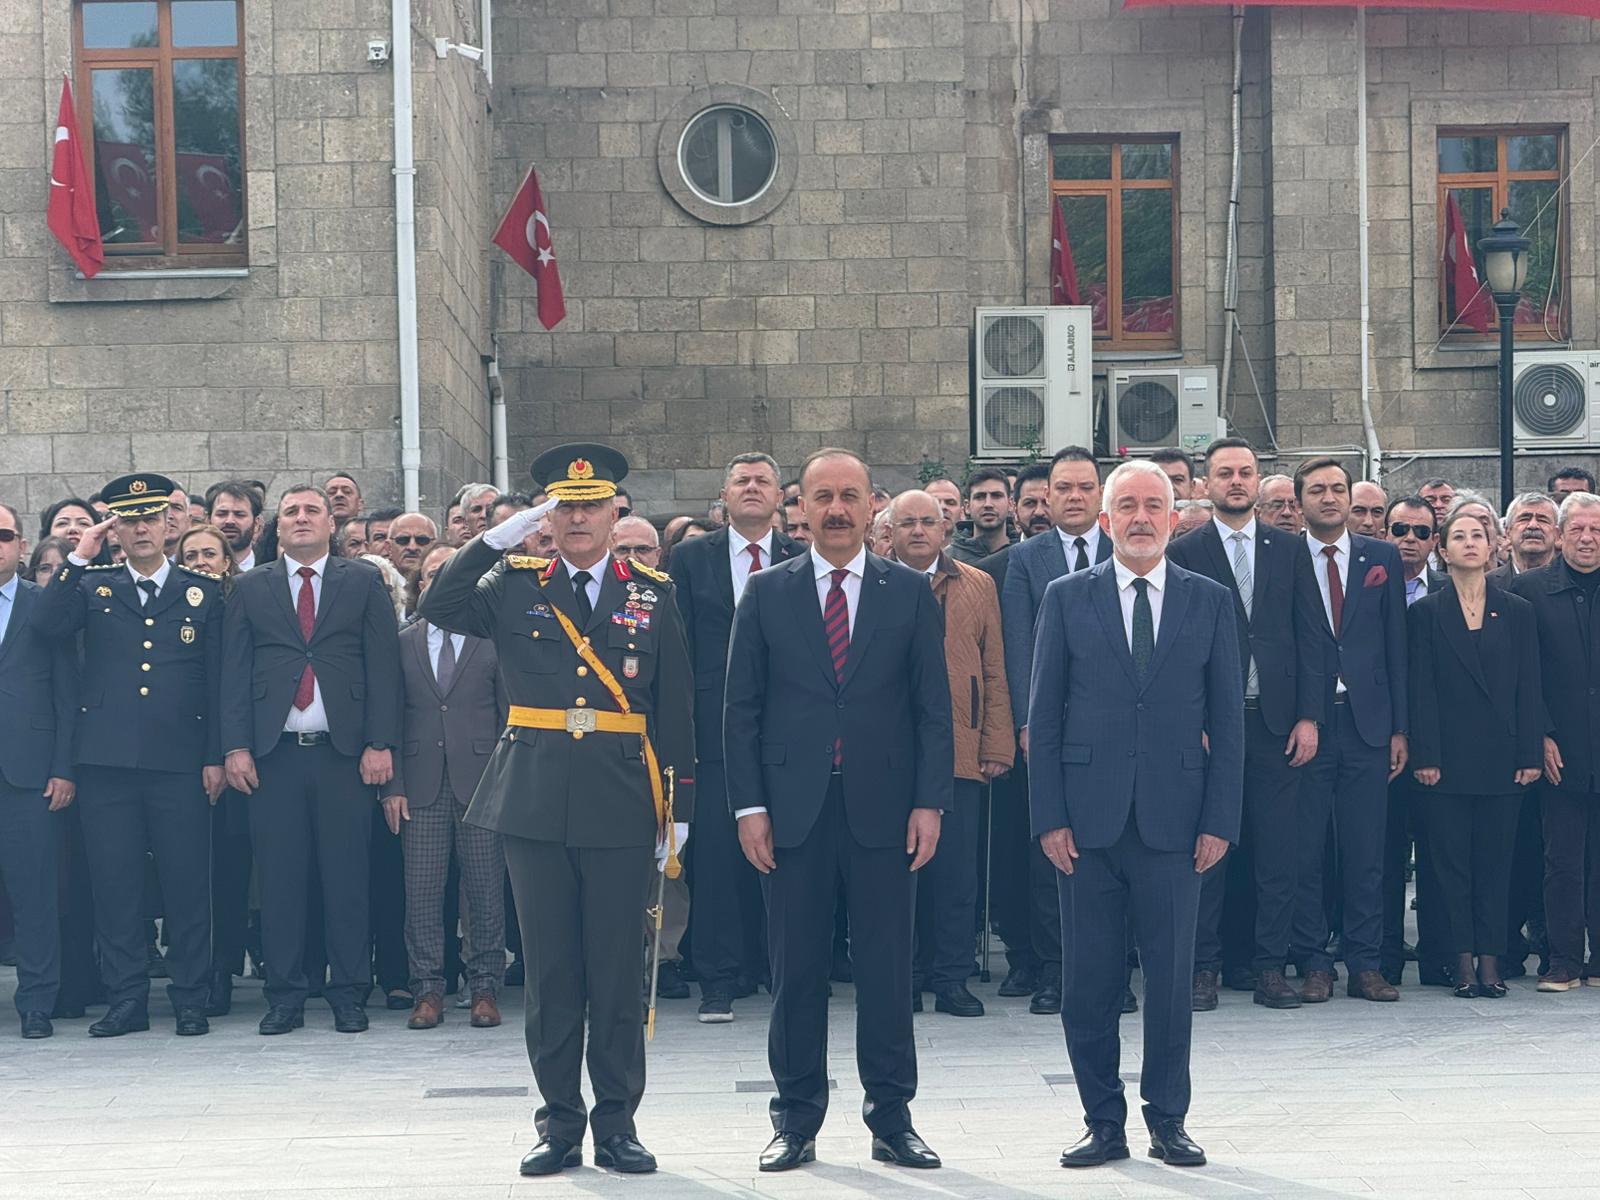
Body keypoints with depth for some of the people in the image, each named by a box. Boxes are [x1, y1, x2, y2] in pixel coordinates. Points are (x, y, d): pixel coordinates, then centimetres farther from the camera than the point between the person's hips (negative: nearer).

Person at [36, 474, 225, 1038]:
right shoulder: (93, 585, 12)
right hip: (106, 760, 1)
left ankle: (190, 1001, 9)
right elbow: (49, 626, -6)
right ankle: (126, 1000, 12)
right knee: (114, 884, 3)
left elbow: (219, 679, 7)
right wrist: (79, 557, -7)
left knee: (187, 882, -1)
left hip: (180, 763, -1)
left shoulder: (204, 593, 10)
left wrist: (216, 756, 1)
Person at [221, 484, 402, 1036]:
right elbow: (235, 672, 9)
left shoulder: (364, 581, 9)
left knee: (346, 879, 0)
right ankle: (285, 995, 10)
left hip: (344, 752, -1)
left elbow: (383, 665, 4)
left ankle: (349, 995, 9)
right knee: (279, 881, 1)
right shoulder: (250, 589, 13)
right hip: (274, 755, 1)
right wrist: (236, 746, -1)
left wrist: (380, 743, -5)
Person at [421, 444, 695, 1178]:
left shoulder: (652, 596, 7)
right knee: (550, 971, 6)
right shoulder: (515, 589, 8)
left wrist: (680, 805, 2)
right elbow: (436, 608, -8)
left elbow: (674, 707, 6)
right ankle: (560, 1124, 15)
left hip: (620, 804, 0)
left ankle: (617, 1123, 14)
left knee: (618, 971, 3)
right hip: (535, 803, 1)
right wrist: (499, 537, -10)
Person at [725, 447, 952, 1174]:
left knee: (887, 969, 4)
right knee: (796, 971, 4)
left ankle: (891, 1120, 14)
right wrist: (749, 805, -3)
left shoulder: (910, 593, 6)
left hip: (883, 808, 0)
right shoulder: (766, 594, 6)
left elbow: (934, 707, 4)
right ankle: (796, 1121, 14)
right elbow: (741, 708, 4)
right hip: (794, 808, 0)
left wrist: (930, 802, -4)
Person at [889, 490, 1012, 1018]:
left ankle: (951, 979, 10)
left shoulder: (978, 587, 12)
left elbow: (995, 672, 10)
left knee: (956, 870, 1)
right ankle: (902, 978, 12)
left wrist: (997, 746, 2)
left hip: (959, 752, 1)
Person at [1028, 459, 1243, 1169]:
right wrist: (1049, 816, -3)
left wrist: (1220, 819, -1)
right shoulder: (1067, 598, 5)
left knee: (1172, 979, 5)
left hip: (1173, 820, 0)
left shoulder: (1210, 602, 7)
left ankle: (1168, 1122, 18)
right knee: (1088, 983, 3)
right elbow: (1043, 715, 4)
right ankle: (1103, 1124, 15)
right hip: (1088, 820, 0)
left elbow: (1226, 719, 6)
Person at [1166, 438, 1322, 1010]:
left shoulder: (1289, 550, 10)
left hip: (1277, 722, 2)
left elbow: (1309, 635, 8)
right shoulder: (1183, 553, 2)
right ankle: (1203, 967, 9)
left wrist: (1308, 716, 0)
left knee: (1277, 850, 3)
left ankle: (1270, 967, 11)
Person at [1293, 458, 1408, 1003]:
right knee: (1304, 852, 2)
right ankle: (1312, 964, 10)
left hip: (1367, 724, 2)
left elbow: (1395, 646, 9)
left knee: (1366, 853, 5)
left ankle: (1365, 965, 12)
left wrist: (1399, 728, 4)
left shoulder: (1382, 558, 9)